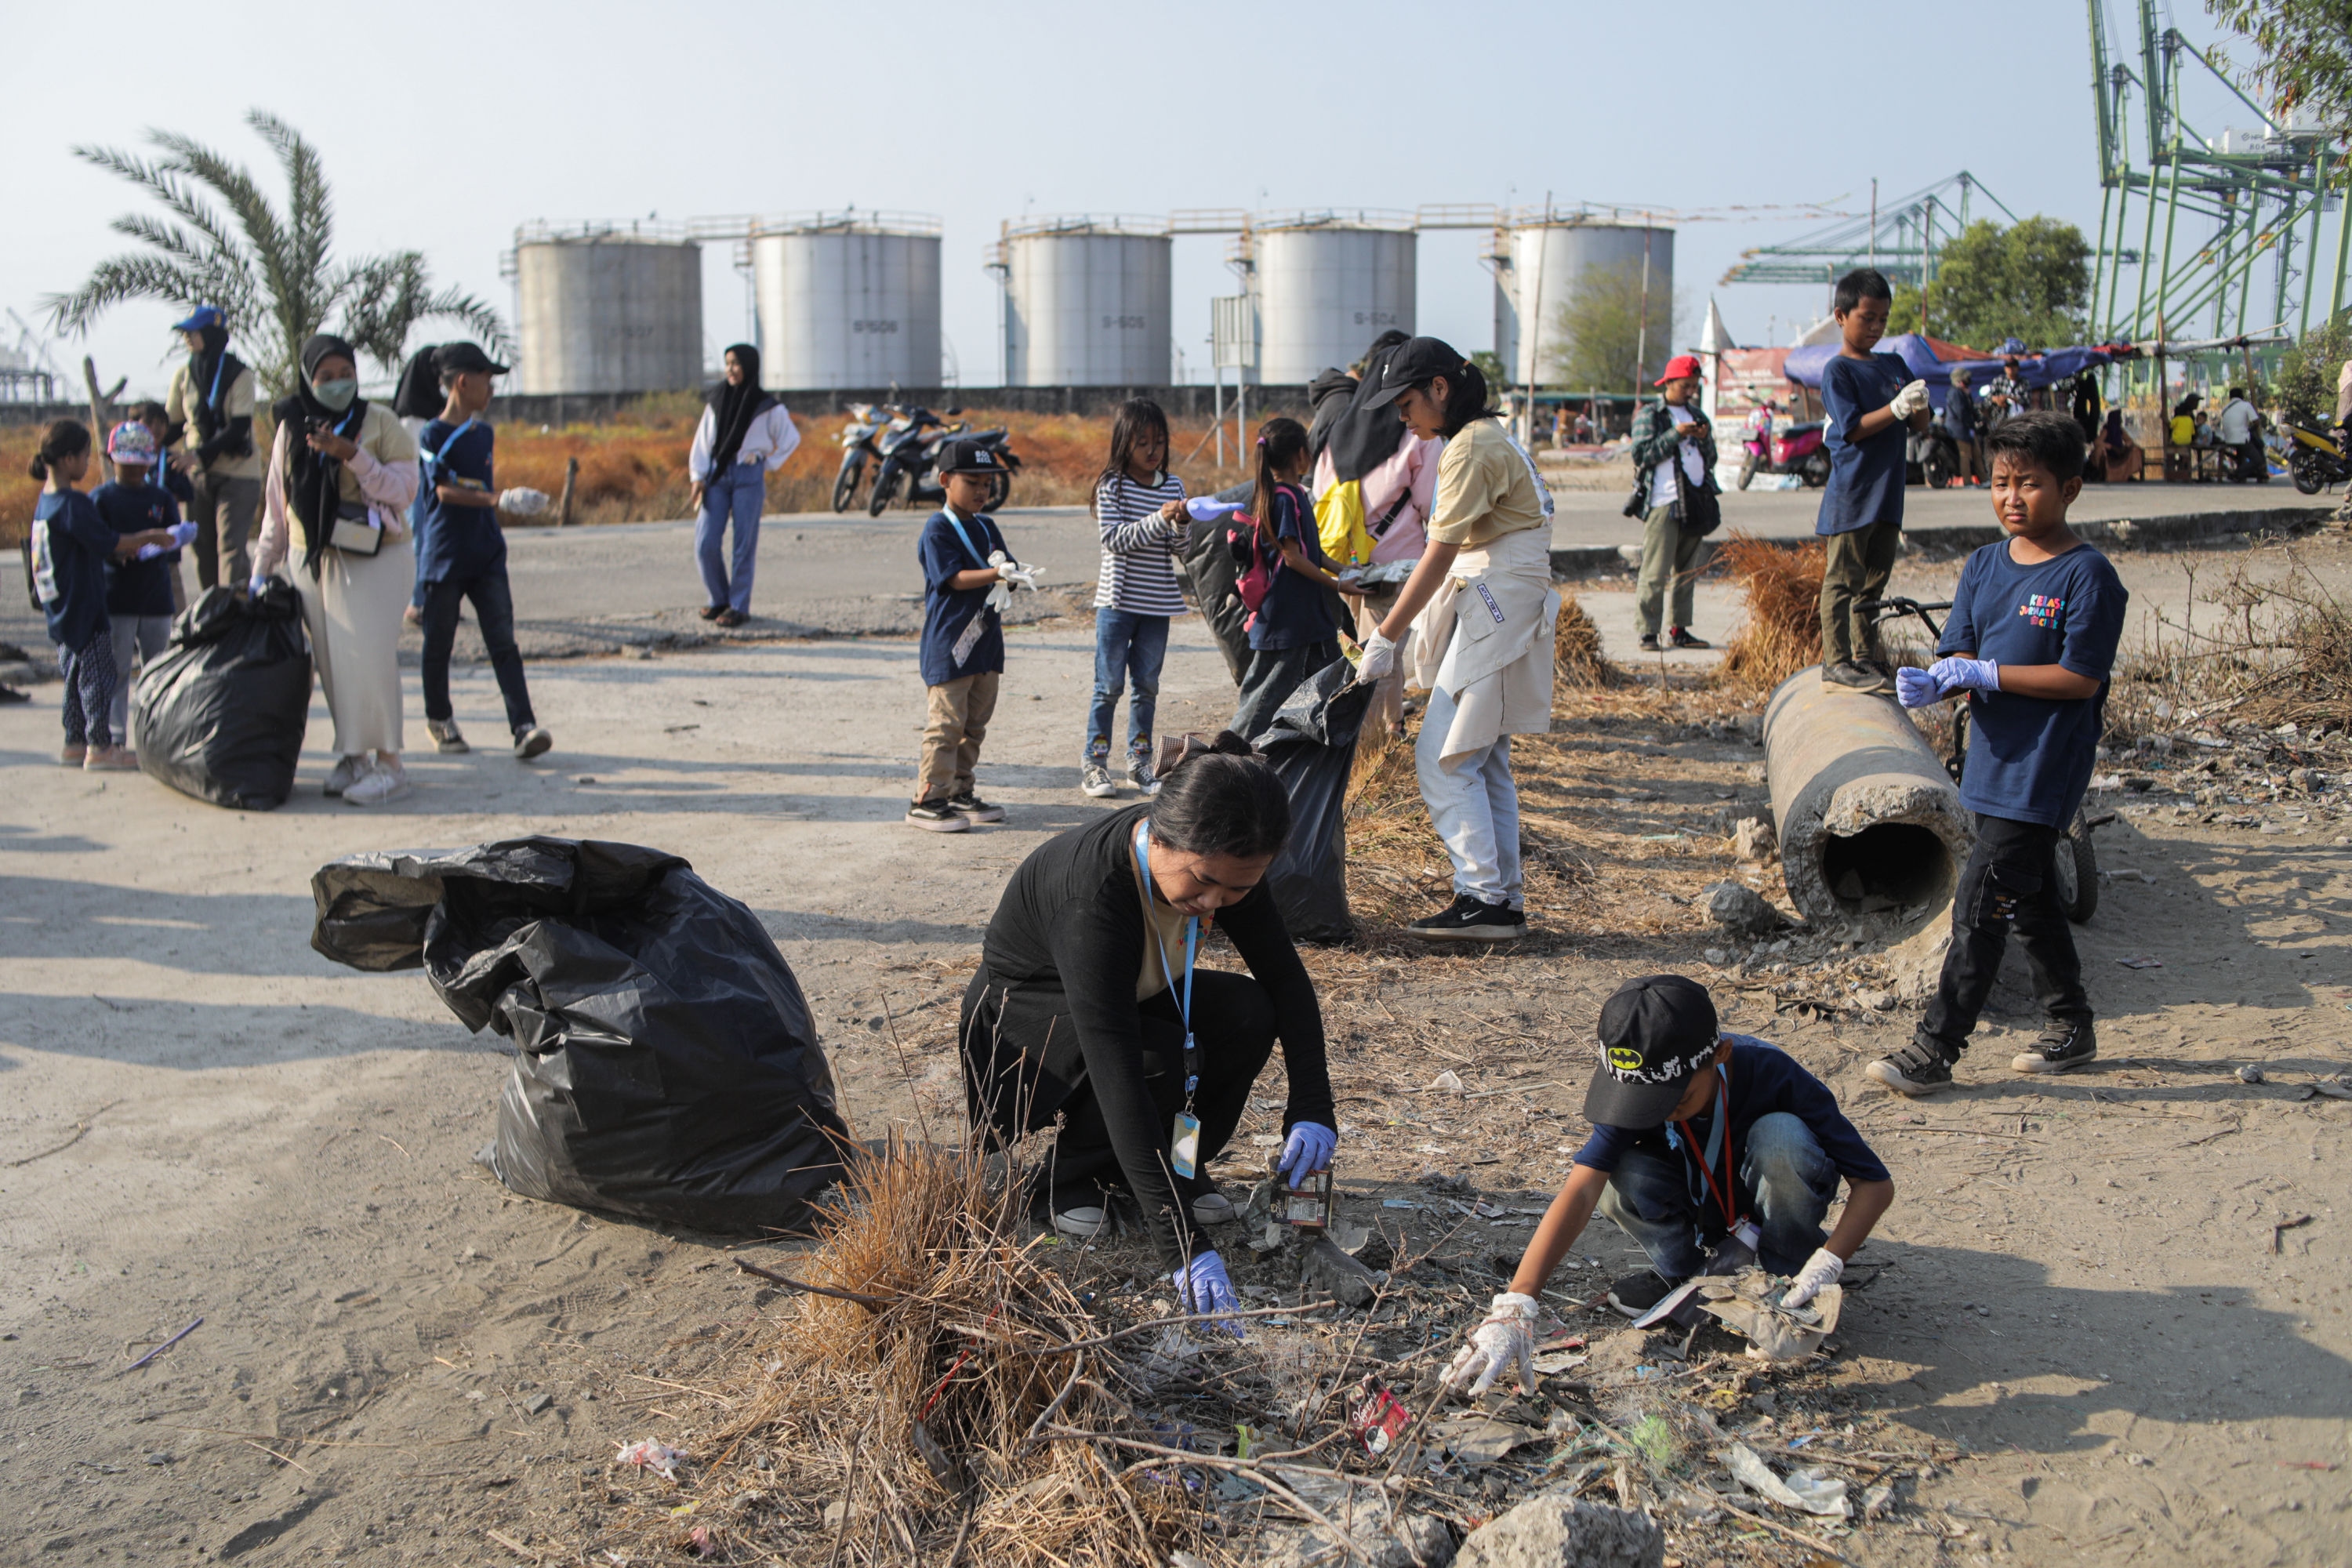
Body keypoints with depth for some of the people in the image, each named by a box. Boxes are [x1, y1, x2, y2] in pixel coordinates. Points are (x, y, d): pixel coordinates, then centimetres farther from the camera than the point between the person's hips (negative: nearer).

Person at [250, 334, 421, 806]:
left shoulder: (379, 422, -2)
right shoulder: (292, 429, 9)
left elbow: (404, 488, -10)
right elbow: (277, 505, 16)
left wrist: (352, 455, -22)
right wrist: (262, 571, 16)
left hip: (372, 560, -4)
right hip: (311, 560, 4)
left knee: (369, 657, -12)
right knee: (331, 663, 3)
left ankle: (387, 763, -6)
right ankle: (352, 755, 13)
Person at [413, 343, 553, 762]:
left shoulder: (484, 434, 12)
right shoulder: (434, 436, -8)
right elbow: (445, 491, -19)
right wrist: (493, 499, -30)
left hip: (486, 556, 5)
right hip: (444, 556, -5)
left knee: (503, 641, -6)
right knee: (438, 642, 8)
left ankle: (524, 727, -15)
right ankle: (439, 719, 27)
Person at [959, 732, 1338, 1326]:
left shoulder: (1220, 861, -20)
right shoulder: (1091, 887, -39)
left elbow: (1286, 977, -8)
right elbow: (1117, 1074, -44)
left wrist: (1313, 1108, -23)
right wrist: (1184, 1244, -48)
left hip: (1123, 1002, 6)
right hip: (1017, 1030, -6)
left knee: (1249, 1013, -21)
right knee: (1162, 1056, -34)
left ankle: (1178, 1167, 0)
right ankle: (1067, 1182, -8)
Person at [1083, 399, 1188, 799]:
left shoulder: (1173, 486, 5)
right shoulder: (1111, 486, -6)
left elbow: (1177, 548, 4)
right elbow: (1113, 539, -16)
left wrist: (1181, 525, -18)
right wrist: (1159, 519, -25)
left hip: (1158, 602, 4)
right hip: (1118, 600, -4)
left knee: (1147, 685, 10)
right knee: (1109, 686, 0)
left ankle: (1139, 761, 20)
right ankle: (1094, 763, 9)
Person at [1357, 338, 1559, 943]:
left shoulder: (1471, 446, -14)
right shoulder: (1487, 438, 18)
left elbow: (1439, 555, -18)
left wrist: (1386, 637, -16)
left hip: (1496, 608, -10)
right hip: (1492, 609, 10)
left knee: (1443, 757, -10)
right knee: (1484, 762, 11)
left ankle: (1483, 899, -9)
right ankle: (1505, 902, 14)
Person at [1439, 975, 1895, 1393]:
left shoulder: (1771, 1075, -32)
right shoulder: (1637, 1090, -27)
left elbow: (1876, 1184, -27)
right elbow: (1581, 1190, -39)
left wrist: (1826, 1266, -42)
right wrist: (1515, 1305, -51)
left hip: (1766, 1208, -2)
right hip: (1701, 1212, 2)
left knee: (1781, 1134, -34)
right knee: (1621, 1175, -30)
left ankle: (1792, 1278, -12)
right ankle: (1682, 1272, -3)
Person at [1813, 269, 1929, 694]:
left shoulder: (1893, 365, 13)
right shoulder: (1837, 371, -6)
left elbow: (1922, 425, 11)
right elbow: (1854, 428, -15)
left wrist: (1919, 405, -11)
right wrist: (1896, 408, -25)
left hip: (1887, 495, 7)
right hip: (1850, 494, -7)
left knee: (1874, 580, 12)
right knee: (1844, 580, -4)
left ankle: (1866, 657, 19)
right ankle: (1836, 662, -1)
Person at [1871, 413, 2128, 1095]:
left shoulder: (2088, 576, -12)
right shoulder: (1984, 566, 9)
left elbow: (2079, 678, -17)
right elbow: (1958, 656, 7)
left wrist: (1984, 673, -19)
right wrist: (1932, 681, -16)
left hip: (2044, 774, -7)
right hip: (1993, 760, 7)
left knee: (1980, 904, -8)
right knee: (2029, 899, 17)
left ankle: (1935, 1051, -3)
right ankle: (2071, 1028, 34)